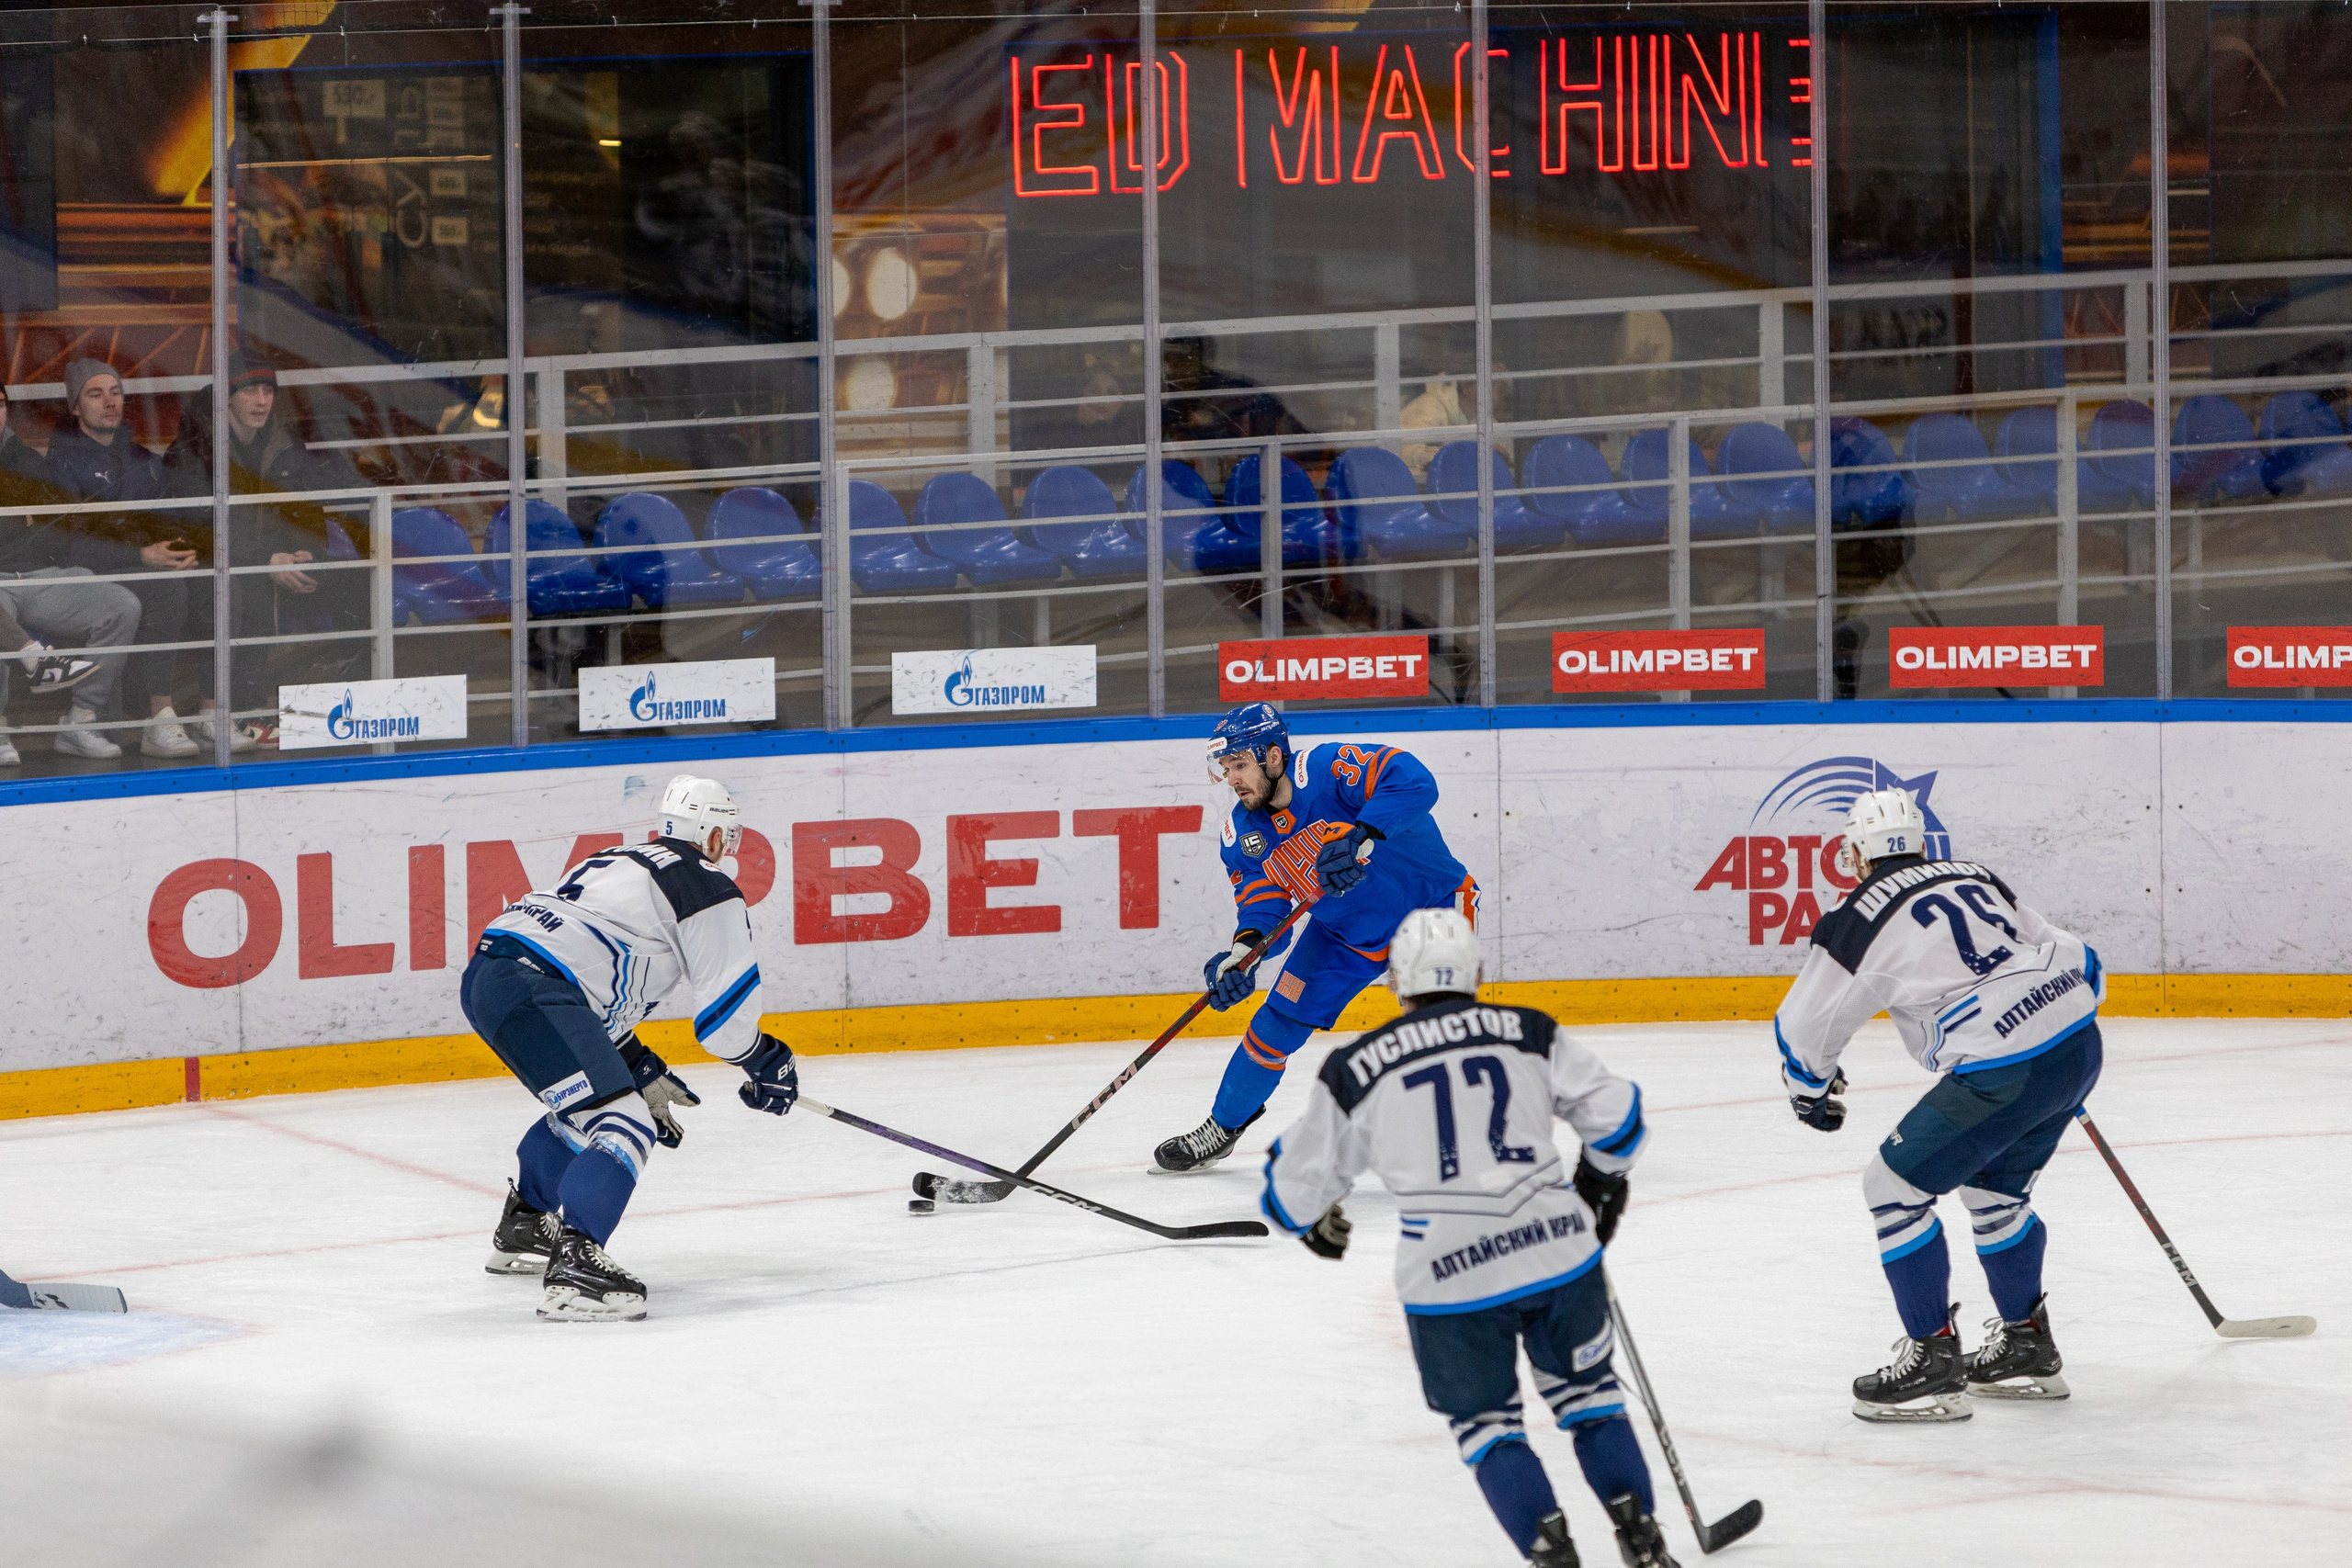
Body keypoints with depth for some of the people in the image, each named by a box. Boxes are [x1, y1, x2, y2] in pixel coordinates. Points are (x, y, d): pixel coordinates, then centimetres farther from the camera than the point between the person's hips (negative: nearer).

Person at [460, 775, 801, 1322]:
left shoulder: (620, 864, 32)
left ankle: (522, 1230, 44)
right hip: (531, 990, -10)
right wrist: (766, 1063, 24)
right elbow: (727, 1006, 4)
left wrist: (643, 1074, 35)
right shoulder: (706, 887, 5)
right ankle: (574, 1267, -31)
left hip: (485, 972, 10)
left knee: (586, 1106, 31)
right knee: (626, 1126, -15)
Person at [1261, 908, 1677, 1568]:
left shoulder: (1354, 1070, 4)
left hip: (1448, 1275, -2)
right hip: (1558, 1251, 2)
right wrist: (1600, 1185, 26)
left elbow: (1294, 1187, 11)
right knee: (1587, 1393, 22)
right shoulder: (1529, 1033, 7)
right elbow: (1613, 1115, 6)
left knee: (1485, 1420, 17)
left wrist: (1316, 1223, 34)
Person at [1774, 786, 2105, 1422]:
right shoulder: (1973, 877, 19)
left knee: (1896, 1186, 6)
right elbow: (2077, 962, 25)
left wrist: (1810, 1092, 31)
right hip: (2079, 1043, 8)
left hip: (2003, 1073, -8)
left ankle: (1933, 1363, 7)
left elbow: (1803, 1030, 10)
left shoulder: (1859, 921, -1)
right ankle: (2028, 1348, 35)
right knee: (1995, 1190, 28)